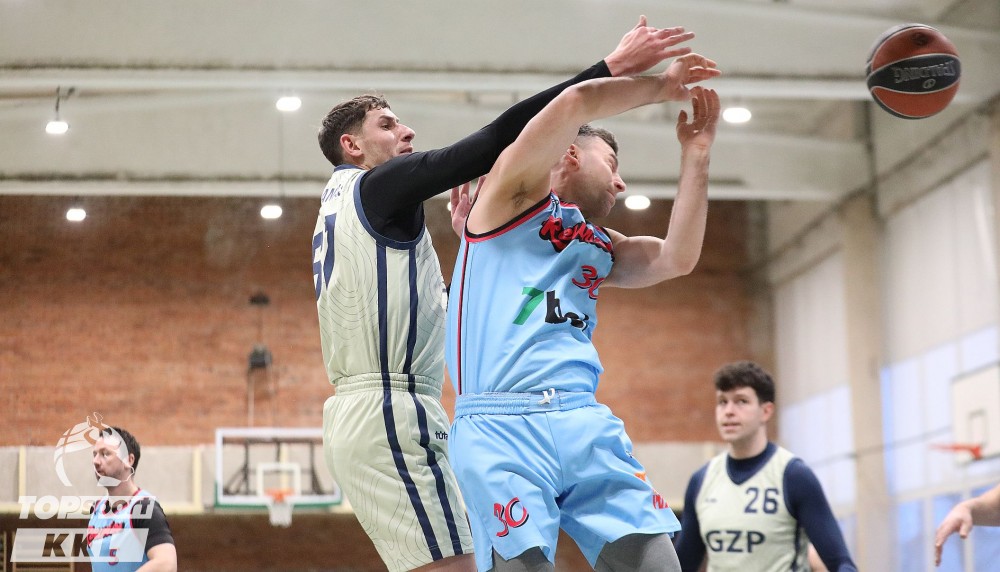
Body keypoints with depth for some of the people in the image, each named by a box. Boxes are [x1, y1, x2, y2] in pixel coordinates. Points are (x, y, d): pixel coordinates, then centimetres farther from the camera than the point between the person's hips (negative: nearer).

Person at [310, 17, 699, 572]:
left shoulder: (341, 206, 23)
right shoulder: (376, 186, -5)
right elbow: (498, 137, -14)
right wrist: (611, 68, -15)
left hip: (357, 414, 10)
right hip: (391, 411, -10)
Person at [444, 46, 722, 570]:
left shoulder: (599, 247, 29)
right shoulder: (514, 193, 9)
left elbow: (676, 258, 15)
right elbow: (577, 102, -3)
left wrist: (695, 155, 16)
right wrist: (660, 85, 11)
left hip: (586, 424, 6)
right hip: (501, 427, -6)